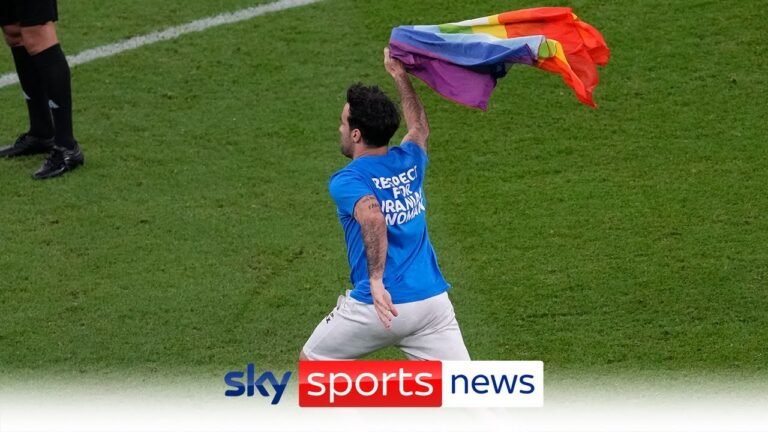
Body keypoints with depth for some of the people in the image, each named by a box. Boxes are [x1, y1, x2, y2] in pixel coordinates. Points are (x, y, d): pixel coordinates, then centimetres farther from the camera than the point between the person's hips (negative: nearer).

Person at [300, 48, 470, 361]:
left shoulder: (346, 180, -7)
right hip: (431, 299, 4)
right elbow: (420, 127, 34)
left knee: (311, 360, 19)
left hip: (377, 305, -4)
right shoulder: (409, 161, 10)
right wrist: (400, 75, 42)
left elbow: (374, 218, -28)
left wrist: (376, 280, -32)